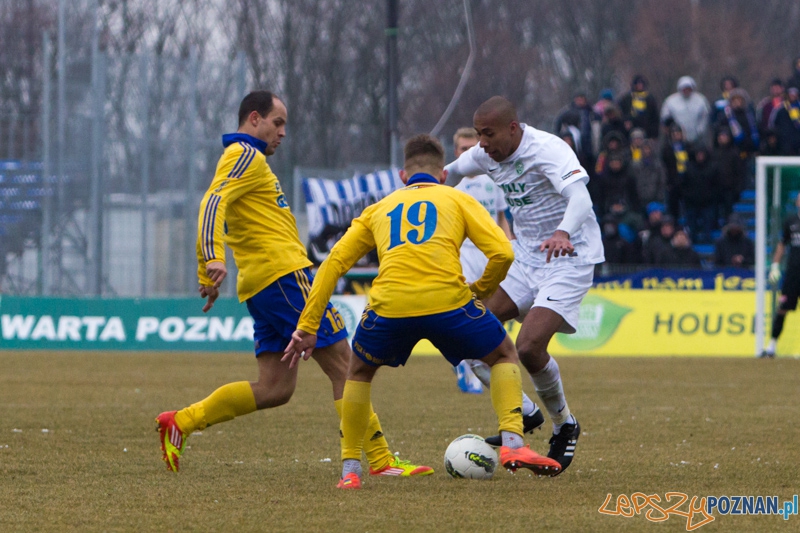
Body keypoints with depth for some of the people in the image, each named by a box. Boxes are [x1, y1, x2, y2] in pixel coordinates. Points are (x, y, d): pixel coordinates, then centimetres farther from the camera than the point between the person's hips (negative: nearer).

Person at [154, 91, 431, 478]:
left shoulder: (243, 158, 27)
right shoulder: (246, 156, -5)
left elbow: (216, 209, 30)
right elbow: (213, 203, -20)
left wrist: (206, 276, 28)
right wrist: (214, 259, -33)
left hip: (260, 285, 10)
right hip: (285, 273, -10)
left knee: (274, 390, 5)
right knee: (342, 363, -8)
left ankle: (180, 423, 1)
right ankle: (380, 460, -11)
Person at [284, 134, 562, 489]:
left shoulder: (379, 209, 29)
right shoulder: (457, 199, 22)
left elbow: (334, 263, 21)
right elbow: (502, 252, 7)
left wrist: (307, 327, 20)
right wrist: (482, 290, 26)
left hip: (389, 306, 2)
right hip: (447, 300, -2)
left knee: (360, 371, 30)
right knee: (504, 356, 24)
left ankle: (350, 469, 20)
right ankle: (512, 444, 6)